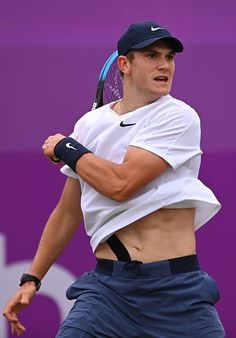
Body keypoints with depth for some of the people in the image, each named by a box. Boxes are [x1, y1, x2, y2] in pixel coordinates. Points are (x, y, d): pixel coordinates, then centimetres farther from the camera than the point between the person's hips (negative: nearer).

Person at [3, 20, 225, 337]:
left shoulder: (179, 117, -6)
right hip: (107, 286, 3)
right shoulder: (89, 124, 10)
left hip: (177, 287, -3)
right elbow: (68, 213, 19)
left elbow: (120, 184, -17)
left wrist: (65, 148, -1)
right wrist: (31, 279, 18)